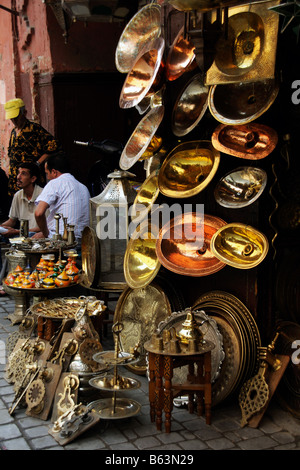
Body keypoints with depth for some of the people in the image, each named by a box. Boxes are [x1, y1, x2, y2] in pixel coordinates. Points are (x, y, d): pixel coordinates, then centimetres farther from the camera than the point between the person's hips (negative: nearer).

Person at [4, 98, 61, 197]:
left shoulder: (34, 128, -7)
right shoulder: (13, 132, 18)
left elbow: (53, 145, -14)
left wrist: (37, 163, -13)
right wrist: (10, 171, 17)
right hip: (13, 179, 7)